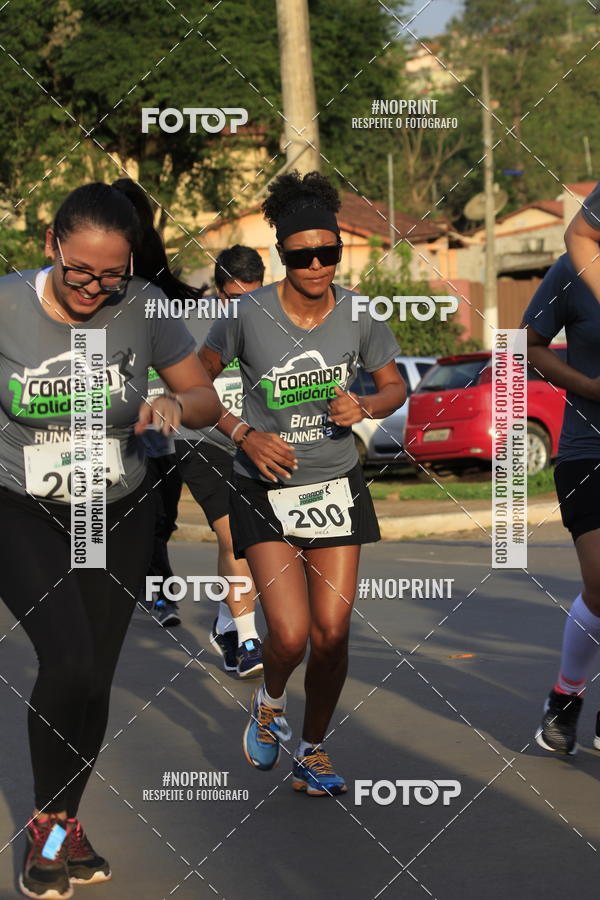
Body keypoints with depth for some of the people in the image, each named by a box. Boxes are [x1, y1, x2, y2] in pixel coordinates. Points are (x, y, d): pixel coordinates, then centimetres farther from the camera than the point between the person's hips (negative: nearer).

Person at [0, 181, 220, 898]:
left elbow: (206, 398, -1)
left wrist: (176, 405, -22)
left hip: (118, 517, 3)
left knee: (95, 682, 6)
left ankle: (62, 824, 29)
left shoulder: (143, 308, -10)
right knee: (69, 663, -20)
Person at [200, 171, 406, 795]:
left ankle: (312, 752, 21)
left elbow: (395, 386, 10)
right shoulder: (249, 314, -13)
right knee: (290, 636, -13)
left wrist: (364, 409, -12)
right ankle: (270, 702, 23)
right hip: (265, 488, -2)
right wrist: (244, 434, -14)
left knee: (332, 633, 0)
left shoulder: (359, 314, -5)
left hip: (337, 485, 2)